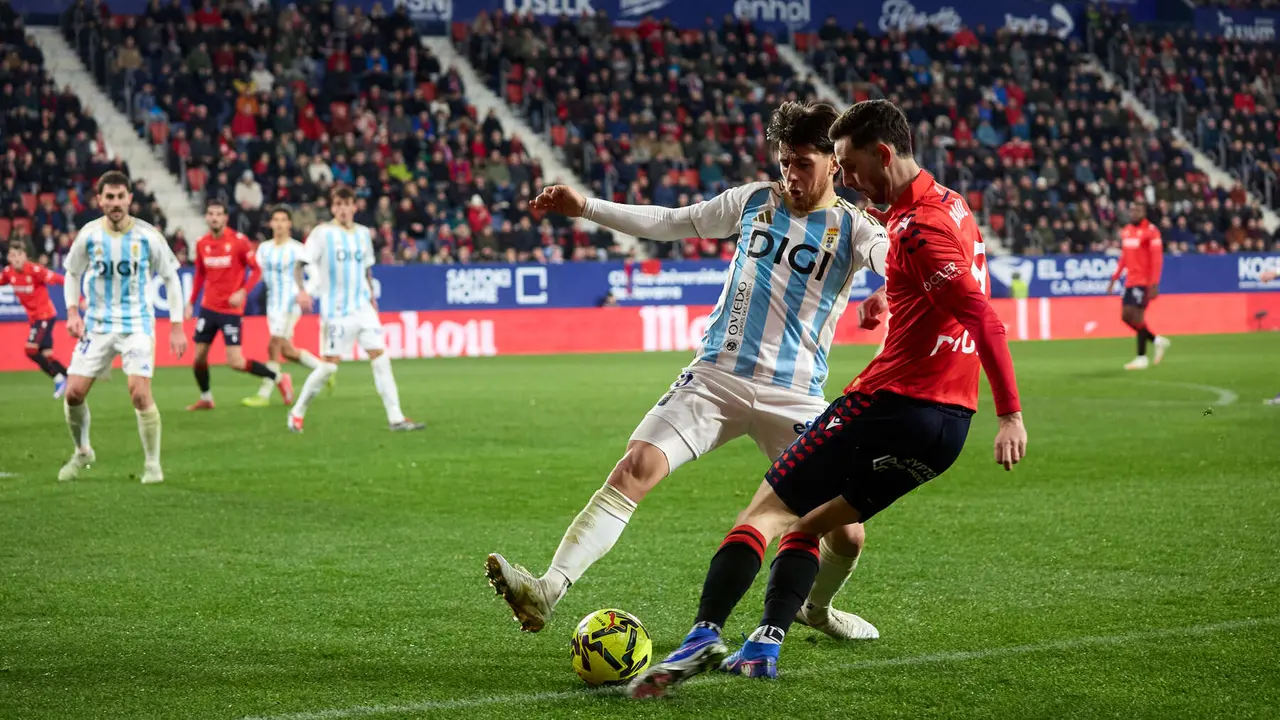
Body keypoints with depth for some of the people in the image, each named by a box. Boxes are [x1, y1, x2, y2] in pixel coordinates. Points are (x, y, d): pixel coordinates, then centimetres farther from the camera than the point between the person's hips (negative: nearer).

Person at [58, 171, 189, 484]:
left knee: (140, 393, -17)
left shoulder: (148, 236, -10)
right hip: (97, 325, 3)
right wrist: (72, 312, -4)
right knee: (73, 393, -1)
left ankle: (152, 463, 0)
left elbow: (171, 278, 1)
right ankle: (82, 452, 25)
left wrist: (177, 327, -3)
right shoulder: (89, 235, -5)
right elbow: (72, 273, 11)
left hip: (137, 325, -3)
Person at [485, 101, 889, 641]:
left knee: (846, 533, -3)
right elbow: (670, 223, 18)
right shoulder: (755, 201, 9)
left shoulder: (852, 228, 0)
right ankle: (547, 592, -26)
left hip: (794, 399, -1)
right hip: (716, 376, 1)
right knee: (635, 468, -19)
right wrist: (585, 207, 14)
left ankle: (816, 607, 31)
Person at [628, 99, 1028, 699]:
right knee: (809, 524, 17)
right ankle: (765, 646, 5)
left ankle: (704, 637, -16)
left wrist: (1011, 413, -22)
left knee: (767, 510, -4)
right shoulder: (953, 206, 14)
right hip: (949, 421, 9)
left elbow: (985, 320, -22)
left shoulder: (917, 227, -15)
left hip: (893, 402, -9)